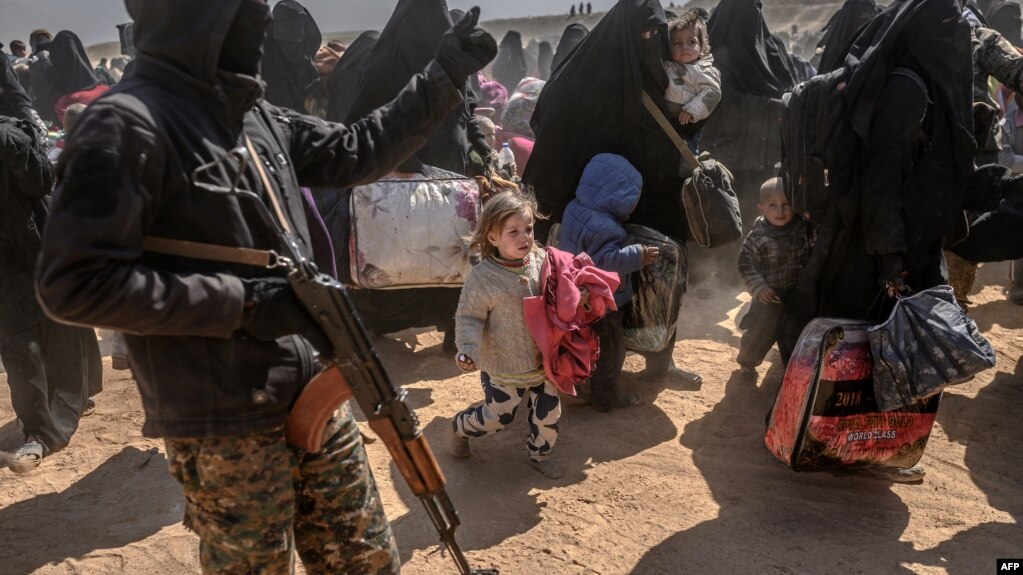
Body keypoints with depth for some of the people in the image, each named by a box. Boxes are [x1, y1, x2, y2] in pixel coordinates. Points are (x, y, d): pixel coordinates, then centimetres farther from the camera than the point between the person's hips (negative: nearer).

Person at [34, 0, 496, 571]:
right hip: (228, 427, -7)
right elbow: (75, 282, -20)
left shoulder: (259, 117, 8)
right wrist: (244, 301, -21)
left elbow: (358, 151, 17)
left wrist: (445, 74, 13)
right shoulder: (127, 124, -16)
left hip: (317, 397, 7)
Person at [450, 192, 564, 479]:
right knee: (498, 417, 10)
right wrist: (468, 350, -27)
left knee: (548, 413, 16)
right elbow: (468, 317, -13)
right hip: (503, 366, -4)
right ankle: (460, 426, 42)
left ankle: (540, 454, 44)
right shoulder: (483, 277, -20)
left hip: (544, 361, 4)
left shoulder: (542, 261, -7)